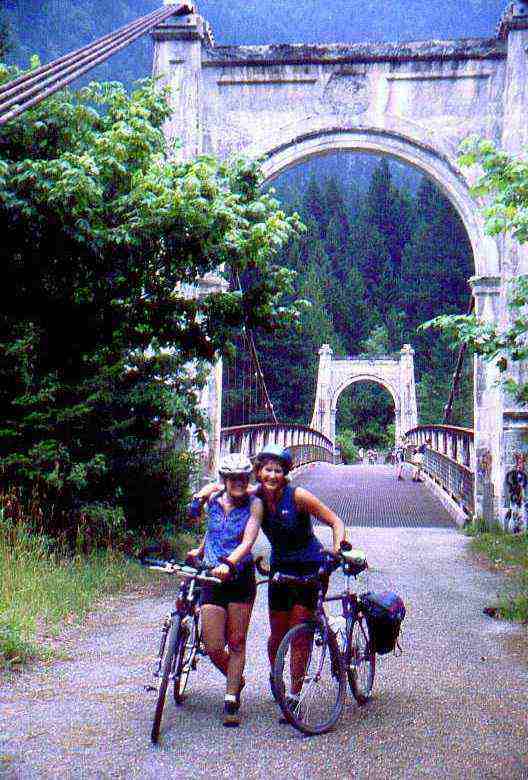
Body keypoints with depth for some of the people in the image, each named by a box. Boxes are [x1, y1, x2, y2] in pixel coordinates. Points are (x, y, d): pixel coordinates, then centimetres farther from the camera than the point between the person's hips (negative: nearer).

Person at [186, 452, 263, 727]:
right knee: (214, 647, -2)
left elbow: (248, 541, -21)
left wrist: (228, 563, -35)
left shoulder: (254, 503, -7)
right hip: (212, 578, 2)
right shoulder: (212, 500, 2)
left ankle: (231, 702, 14)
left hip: (241, 578, -2)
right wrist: (199, 551, 16)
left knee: (237, 642, 3)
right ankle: (235, 679, 28)